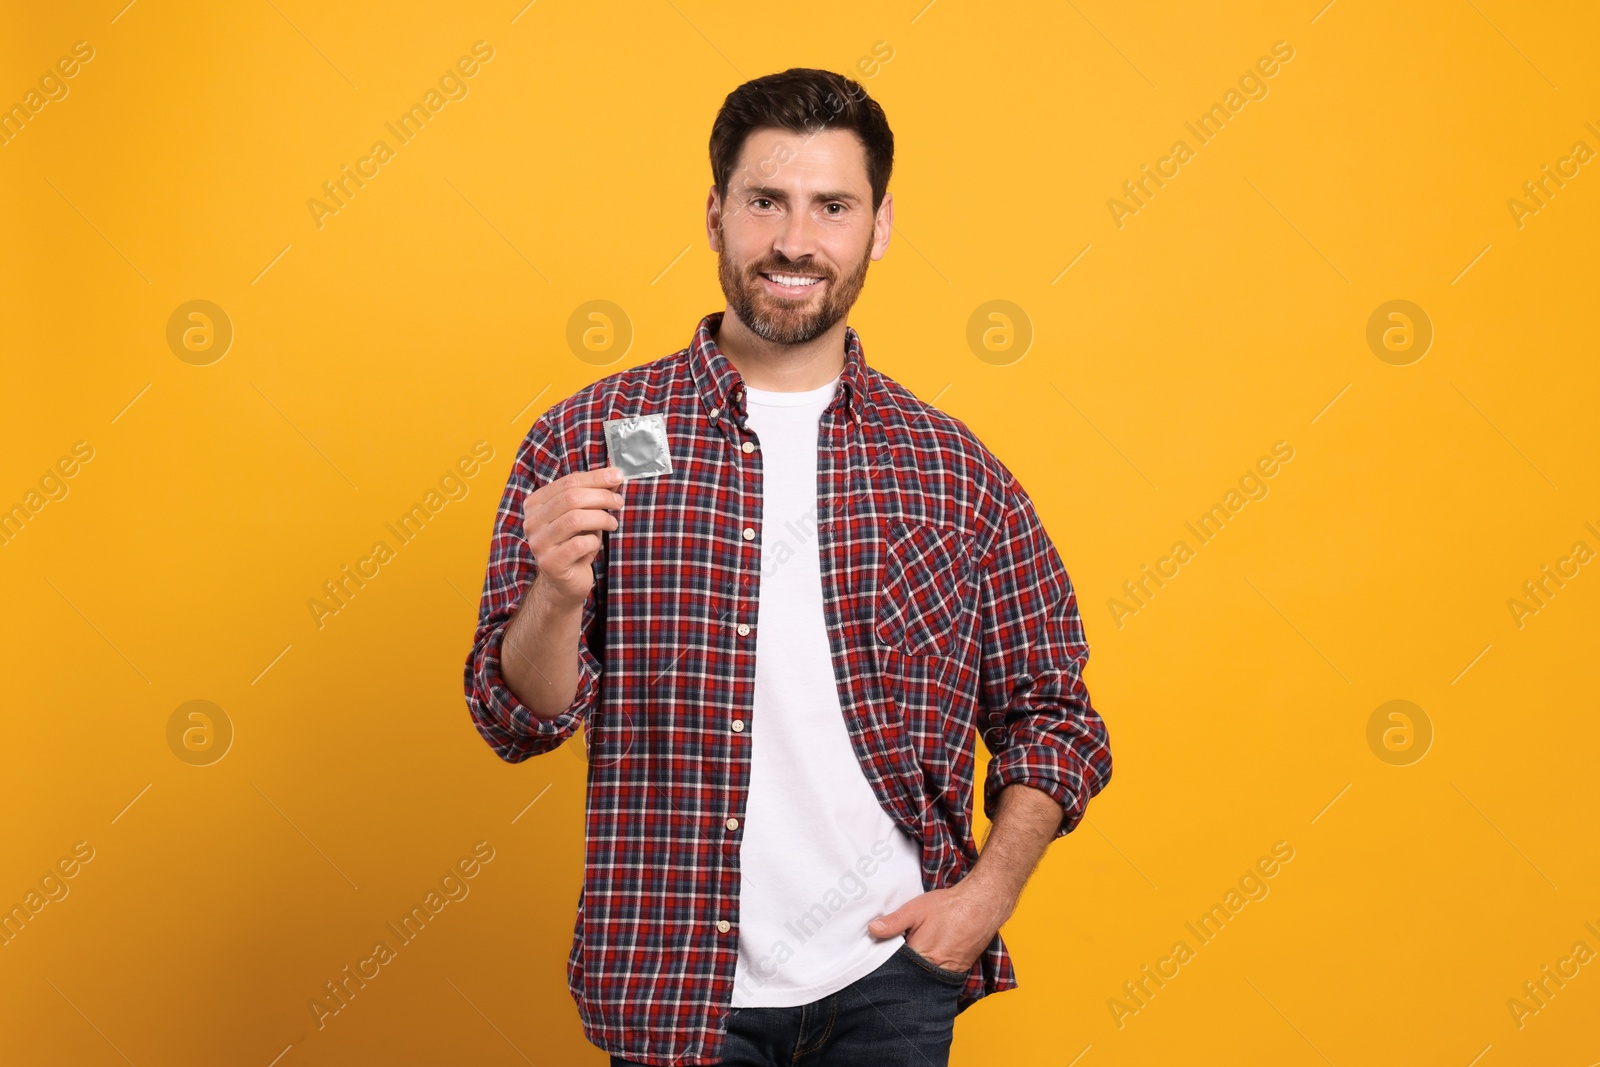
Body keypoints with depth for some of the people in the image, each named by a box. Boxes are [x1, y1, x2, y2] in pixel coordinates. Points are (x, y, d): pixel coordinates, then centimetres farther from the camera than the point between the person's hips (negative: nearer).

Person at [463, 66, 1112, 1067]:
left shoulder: (955, 470, 0)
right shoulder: (587, 440, -2)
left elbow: (1051, 718, 7)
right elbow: (519, 719, -3)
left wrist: (986, 892, -6)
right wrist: (560, 596, -21)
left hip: (888, 982, 1)